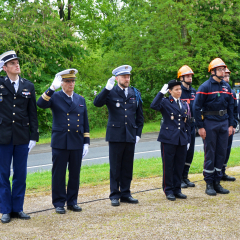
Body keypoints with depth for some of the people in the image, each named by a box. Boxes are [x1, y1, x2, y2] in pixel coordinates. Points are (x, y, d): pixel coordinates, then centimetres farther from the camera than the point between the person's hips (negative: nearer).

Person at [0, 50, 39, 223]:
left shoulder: (28, 86, 6)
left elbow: (33, 113, 8)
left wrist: (34, 136, 3)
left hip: (22, 137, 2)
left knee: (20, 175, 7)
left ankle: (18, 208, 18)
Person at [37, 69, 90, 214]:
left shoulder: (80, 100, 14)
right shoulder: (55, 97, 1)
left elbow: (85, 123, 14)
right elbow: (41, 104, -20)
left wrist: (86, 142, 8)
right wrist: (52, 88, -25)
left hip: (77, 142, 4)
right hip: (60, 142, -3)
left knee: (75, 173, 7)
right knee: (59, 174, 0)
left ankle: (72, 201, 18)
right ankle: (59, 203, 8)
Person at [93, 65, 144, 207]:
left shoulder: (135, 94, 10)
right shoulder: (111, 93, -1)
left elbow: (140, 116, 14)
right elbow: (97, 103, -19)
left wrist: (138, 133, 7)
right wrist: (107, 89, -27)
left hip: (130, 135, 4)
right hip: (116, 135, -3)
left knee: (128, 166, 8)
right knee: (115, 167, 2)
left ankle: (125, 193, 17)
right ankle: (115, 195, 8)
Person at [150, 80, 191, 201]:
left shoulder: (185, 105, 14)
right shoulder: (165, 102, -2)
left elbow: (187, 124, 17)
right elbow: (153, 106, -24)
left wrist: (188, 140, 13)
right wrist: (161, 92, -21)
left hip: (182, 140, 5)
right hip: (168, 139, -5)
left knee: (179, 165, 8)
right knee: (168, 166, 0)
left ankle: (177, 189, 17)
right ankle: (168, 190, 9)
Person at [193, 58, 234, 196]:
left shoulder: (226, 86, 9)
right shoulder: (205, 87, -8)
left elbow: (231, 106, 15)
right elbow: (197, 107, -9)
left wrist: (231, 125, 9)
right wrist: (200, 127, -12)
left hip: (224, 123, 5)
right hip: (210, 123, -5)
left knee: (222, 153, 7)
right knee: (210, 153, -1)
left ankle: (217, 182, 15)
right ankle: (209, 184, 6)